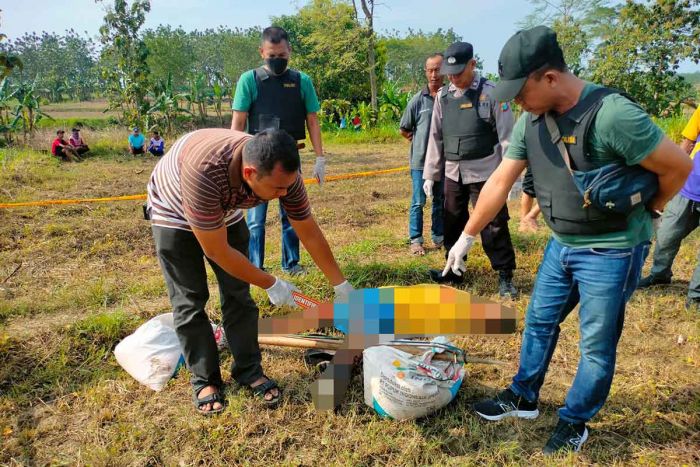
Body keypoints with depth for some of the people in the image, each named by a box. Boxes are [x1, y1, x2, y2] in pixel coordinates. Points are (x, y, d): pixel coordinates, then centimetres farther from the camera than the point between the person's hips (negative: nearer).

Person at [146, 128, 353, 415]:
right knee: (190, 302, -4)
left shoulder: (283, 174, -29)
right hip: (174, 212, -4)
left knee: (238, 294, 0)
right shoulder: (205, 173, -45)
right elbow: (217, 251, -33)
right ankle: (204, 380, 11)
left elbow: (309, 233, -14)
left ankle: (249, 370, 13)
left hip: (224, 212, 4)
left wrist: (341, 285, -8)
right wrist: (271, 285, -23)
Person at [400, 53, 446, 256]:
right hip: (420, 160, -1)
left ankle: (439, 236, 26)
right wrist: (420, 141, 4)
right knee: (418, 202, 3)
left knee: (441, 201, 13)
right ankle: (415, 240, 13)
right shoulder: (418, 100, -4)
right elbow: (404, 130, 7)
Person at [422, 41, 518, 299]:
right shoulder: (443, 96, 7)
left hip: (485, 173, -5)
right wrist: (430, 174, 11)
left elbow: (507, 137, -7)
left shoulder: (492, 93, -6)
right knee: (452, 224, 14)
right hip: (453, 174, 5)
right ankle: (454, 269, 30)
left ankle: (505, 276, 13)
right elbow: (435, 137, 12)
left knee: (493, 226, 0)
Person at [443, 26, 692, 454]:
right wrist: (467, 236, 4)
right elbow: (500, 182, 1)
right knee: (539, 322, 17)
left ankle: (575, 423, 29)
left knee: (596, 346, 8)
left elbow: (678, 166, -16)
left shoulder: (612, 114, -26)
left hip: (611, 251, -6)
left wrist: (645, 211, 1)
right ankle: (523, 398, 37)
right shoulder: (531, 121, -4)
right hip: (562, 245, 7)